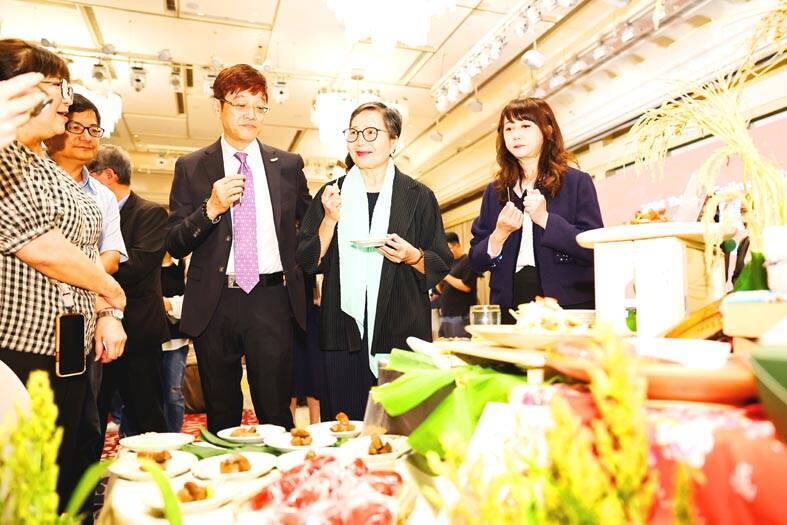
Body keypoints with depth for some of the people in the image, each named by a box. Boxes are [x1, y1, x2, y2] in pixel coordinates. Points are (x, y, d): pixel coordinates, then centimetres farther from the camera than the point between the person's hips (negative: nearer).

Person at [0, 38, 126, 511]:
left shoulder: (55, 173, 17)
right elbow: (43, 250, -18)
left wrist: (107, 315, 5)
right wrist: (112, 291, -4)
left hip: (71, 354, 8)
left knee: (74, 477, 14)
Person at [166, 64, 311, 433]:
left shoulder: (288, 165, 9)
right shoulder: (190, 167, 6)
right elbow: (175, 246, 2)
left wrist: (304, 284, 8)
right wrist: (211, 209, -14)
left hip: (273, 299, 0)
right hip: (213, 304, 1)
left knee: (277, 415, 4)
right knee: (221, 420, 13)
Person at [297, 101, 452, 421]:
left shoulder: (418, 196, 5)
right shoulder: (331, 195, 10)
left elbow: (441, 266, 8)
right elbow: (309, 263, 7)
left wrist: (413, 256, -12)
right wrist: (330, 219, -7)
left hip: (402, 334, -1)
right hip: (344, 334, 2)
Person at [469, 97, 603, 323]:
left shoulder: (577, 182, 1)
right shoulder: (495, 191, 10)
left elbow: (595, 249, -8)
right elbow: (476, 262, 8)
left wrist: (545, 219, -16)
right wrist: (500, 234, -10)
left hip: (567, 304, -2)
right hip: (509, 306, 3)